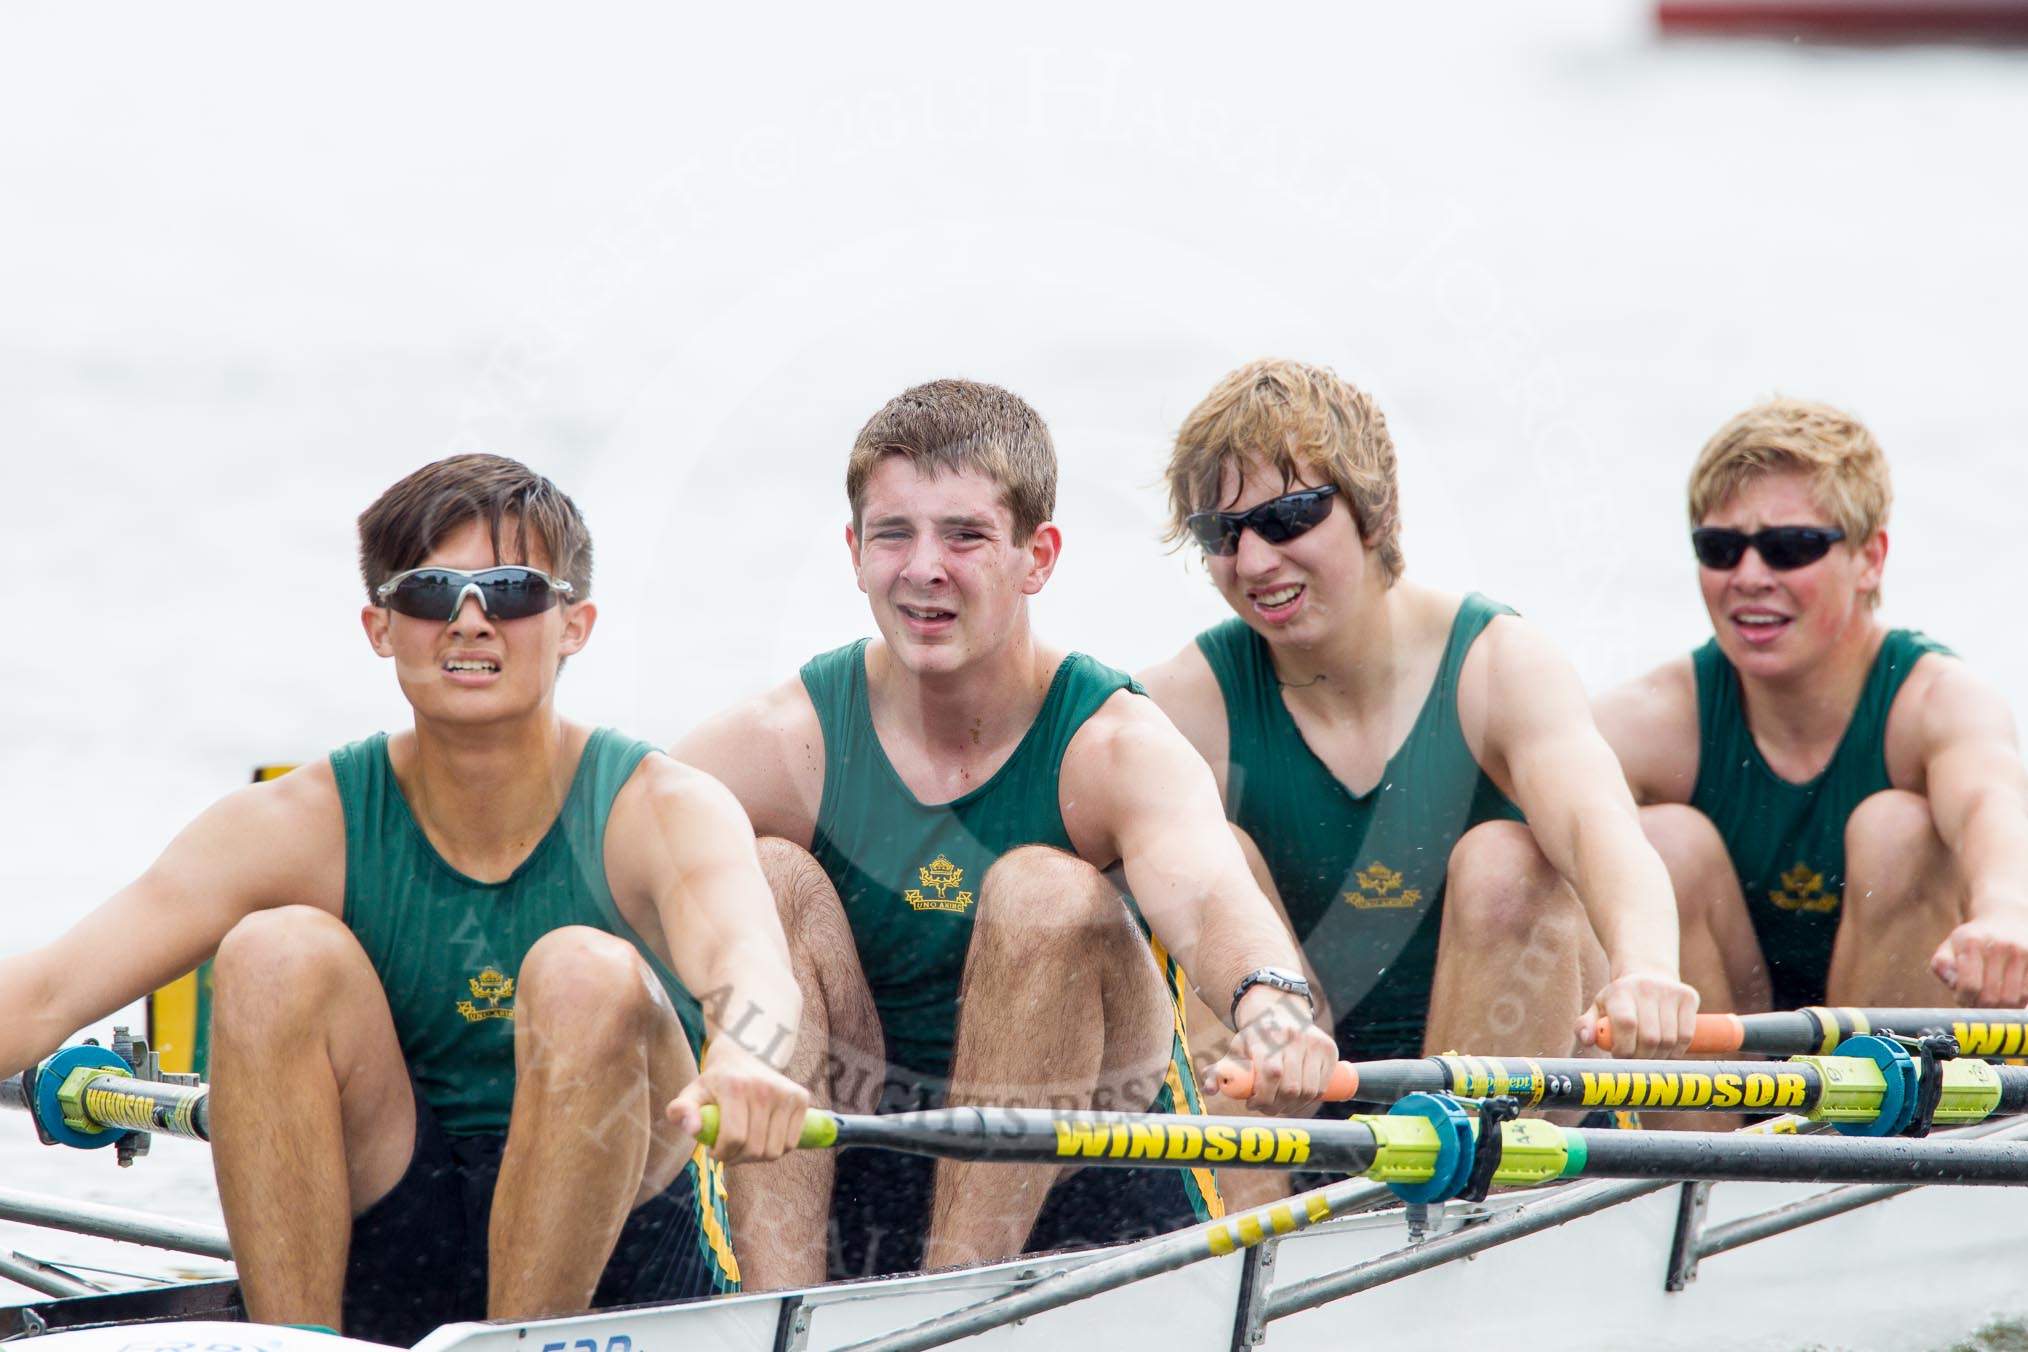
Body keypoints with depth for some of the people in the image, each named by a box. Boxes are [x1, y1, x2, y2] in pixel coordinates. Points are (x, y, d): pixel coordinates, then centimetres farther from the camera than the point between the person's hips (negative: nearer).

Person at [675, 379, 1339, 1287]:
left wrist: (1268, 1005, -59)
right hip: (862, 1203, 3)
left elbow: (1205, 896, -35)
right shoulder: (786, 745, -5)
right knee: (773, 879, -16)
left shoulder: (1114, 747, -13)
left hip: (1096, 1197, -2)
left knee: (1045, 891, -24)